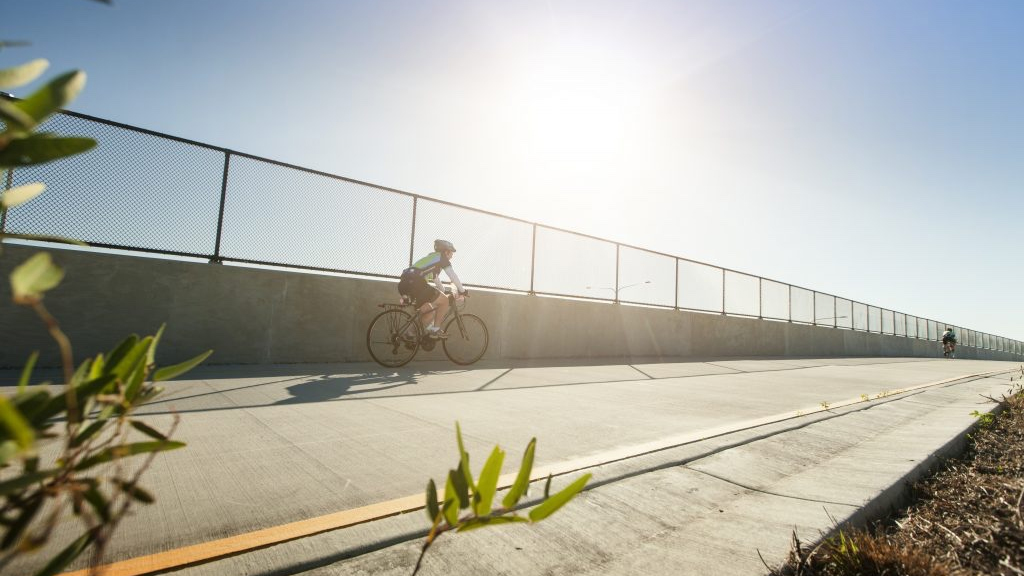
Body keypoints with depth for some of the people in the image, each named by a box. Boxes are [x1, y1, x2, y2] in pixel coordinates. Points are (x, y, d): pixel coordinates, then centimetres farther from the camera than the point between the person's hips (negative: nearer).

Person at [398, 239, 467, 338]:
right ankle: (435, 330, 2)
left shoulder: (431, 258, 35)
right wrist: (462, 291, 14)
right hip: (415, 283, -9)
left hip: (405, 284, 9)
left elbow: (437, 280, 43)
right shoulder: (441, 257, 9)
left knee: (430, 312, 19)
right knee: (444, 301, 0)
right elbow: (453, 276, 5)